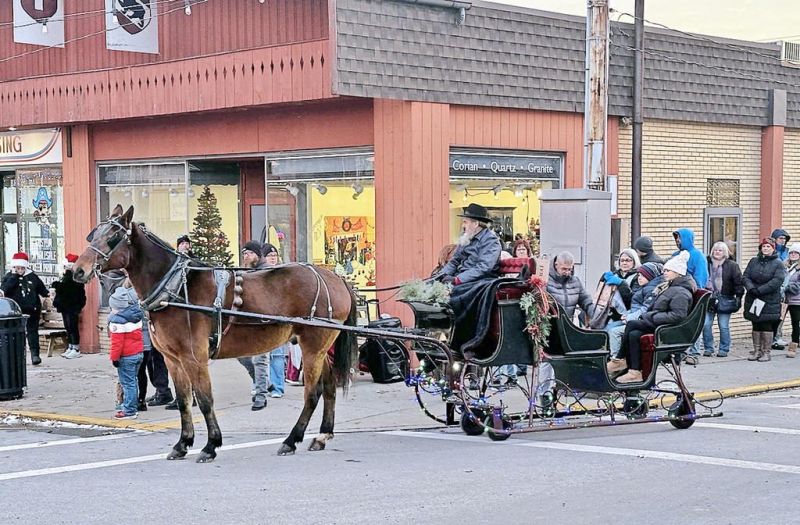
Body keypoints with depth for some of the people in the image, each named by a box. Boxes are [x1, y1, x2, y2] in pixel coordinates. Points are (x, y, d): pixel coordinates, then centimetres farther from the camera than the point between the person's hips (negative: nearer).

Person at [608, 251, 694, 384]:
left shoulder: (680, 292, -12)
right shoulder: (669, 287, 21)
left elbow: (678, 316, -24)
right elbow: (657, 309, 25)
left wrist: (653, 317, -20)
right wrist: (647, 315, 4)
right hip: (659, 324, 9)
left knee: (631, 324, -19)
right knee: (634, 334, -16)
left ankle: (621, 360, -10)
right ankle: (635, 372, -20)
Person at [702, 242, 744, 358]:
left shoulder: (732, 265, 0)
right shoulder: (707, 263, 8)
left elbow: (738, 282, -1)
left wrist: (738, 296, -7)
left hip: (724, 300, -3)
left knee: (724, 326, 2)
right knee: (706, 325, -1)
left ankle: (723, 349, 11)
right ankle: (708, 348, 10)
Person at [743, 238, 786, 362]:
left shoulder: (778, 263, -2)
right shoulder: (754, 261, 10)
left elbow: (777, 280, -14)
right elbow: (746, 276, 3)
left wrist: (760, 290, -19)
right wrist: (751, 288, -17)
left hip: (770, 301, -4)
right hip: (753, 299, 4)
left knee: (767, 326, -2)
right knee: (756, 326, 9)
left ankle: (766, 352, 5)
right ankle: (757, 351, 16)